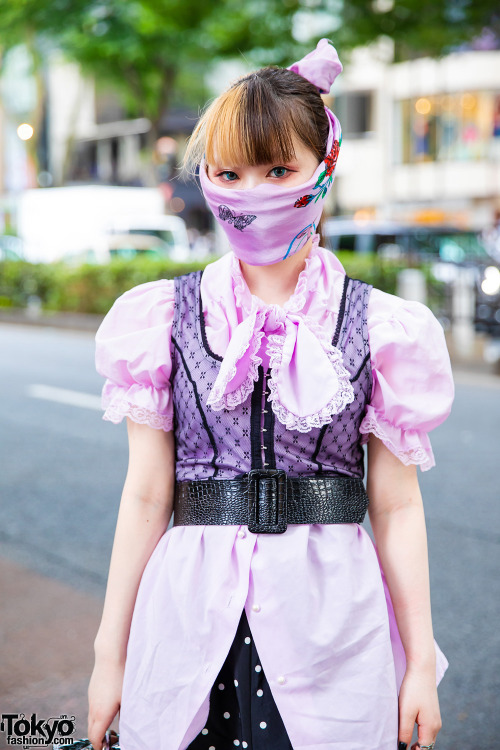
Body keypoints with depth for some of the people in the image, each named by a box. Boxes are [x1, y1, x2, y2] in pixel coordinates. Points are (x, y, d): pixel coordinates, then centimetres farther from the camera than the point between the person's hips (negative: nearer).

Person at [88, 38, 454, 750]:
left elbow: (396, 505, 2)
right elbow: (146, 496, 3)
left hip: (330, 610, 0)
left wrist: (421, 663, 4)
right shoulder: (164, 319, 1)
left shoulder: (381, 327, -1)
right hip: (190, 611, 1)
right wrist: (110, 655, 5)